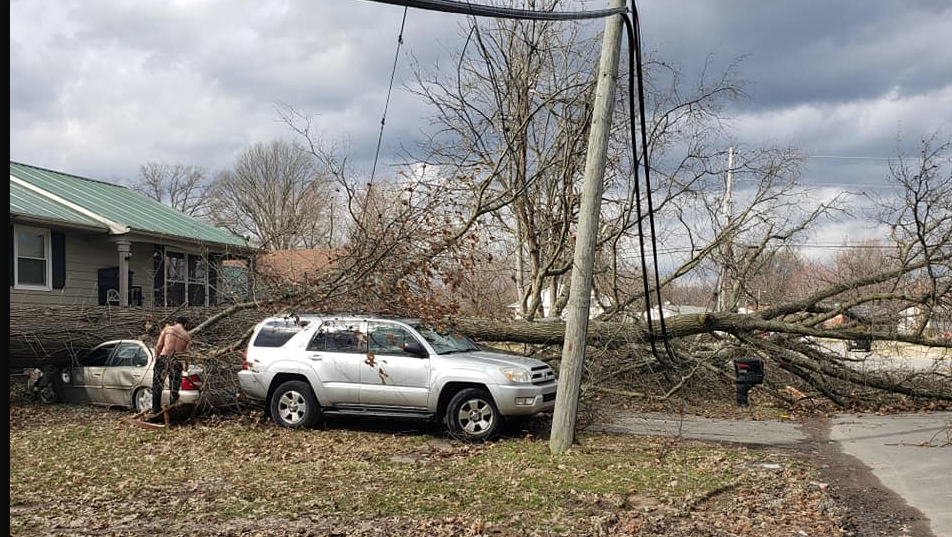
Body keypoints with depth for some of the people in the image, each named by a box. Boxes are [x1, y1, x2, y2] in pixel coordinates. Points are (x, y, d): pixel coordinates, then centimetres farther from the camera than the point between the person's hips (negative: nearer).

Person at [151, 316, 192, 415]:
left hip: (163, 358, 0)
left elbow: (158, 346, 1)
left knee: (157, 385, 11)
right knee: (174, 389, 9)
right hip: (176, 362, 0)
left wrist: (157, 358, 11)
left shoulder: (167, 329, 6)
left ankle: (156, 409, 11)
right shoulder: (187, 336, 9)